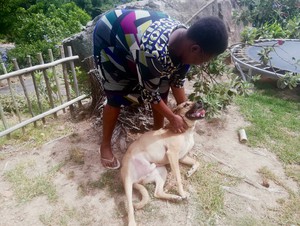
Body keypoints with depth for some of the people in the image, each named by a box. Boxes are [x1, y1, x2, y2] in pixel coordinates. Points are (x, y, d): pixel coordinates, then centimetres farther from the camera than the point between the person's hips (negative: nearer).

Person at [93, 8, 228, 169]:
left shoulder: (187, 42, -18)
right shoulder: (155, 53, -43)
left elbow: (177, 80, -4)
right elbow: (149, 92, -27)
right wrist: (172, 118, -15)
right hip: (108, 35, -6)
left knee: (162, 89, 1)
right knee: (117, 98, -8)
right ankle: (105, 145, 14)